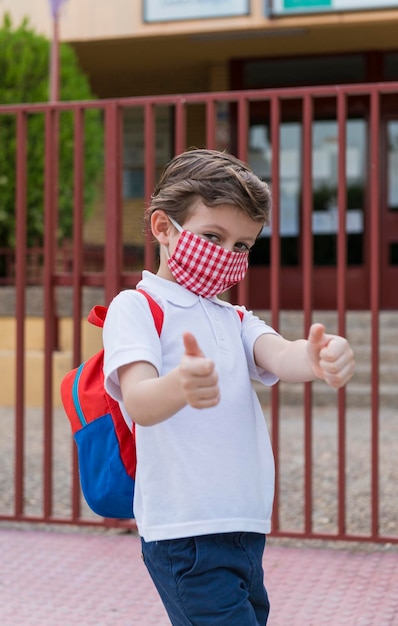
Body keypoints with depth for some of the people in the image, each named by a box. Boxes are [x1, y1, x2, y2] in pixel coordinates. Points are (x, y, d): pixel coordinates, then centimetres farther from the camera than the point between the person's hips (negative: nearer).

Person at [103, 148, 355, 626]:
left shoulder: (235, 319, 18)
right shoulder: (135, 308, -4)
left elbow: (279, 356, -4)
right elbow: (137, 403, -21)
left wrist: (319, 360, -29)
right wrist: (178, 387, -45)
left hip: (246, 528, 7)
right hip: (185, 533, -7)